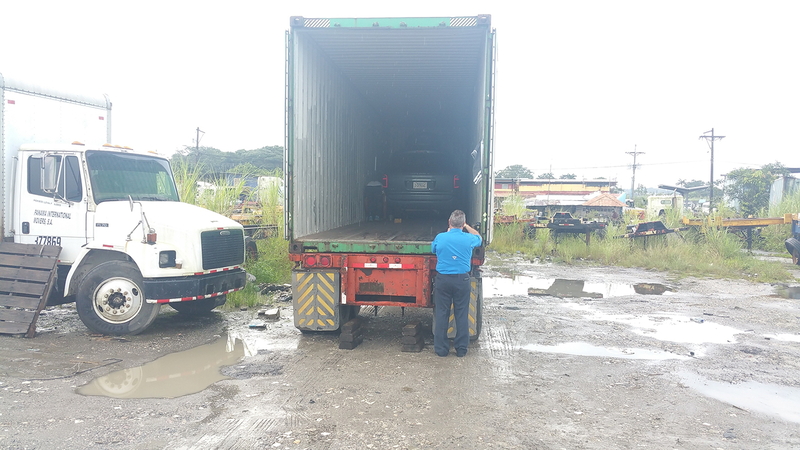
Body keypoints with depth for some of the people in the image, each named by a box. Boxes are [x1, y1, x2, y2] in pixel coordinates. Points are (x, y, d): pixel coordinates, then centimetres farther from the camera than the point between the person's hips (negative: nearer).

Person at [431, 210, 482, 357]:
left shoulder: (440, 237, -7)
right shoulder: (469, 239, -5)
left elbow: (433, 249, 16)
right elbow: (478, 238, 19)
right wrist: (466, 226, 30)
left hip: (442, 279, 0)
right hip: (462, 280, 0)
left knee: (441, 314, 8)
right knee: (462, 314, 9)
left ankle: (441, 348, 14)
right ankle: (461, 349, 16)